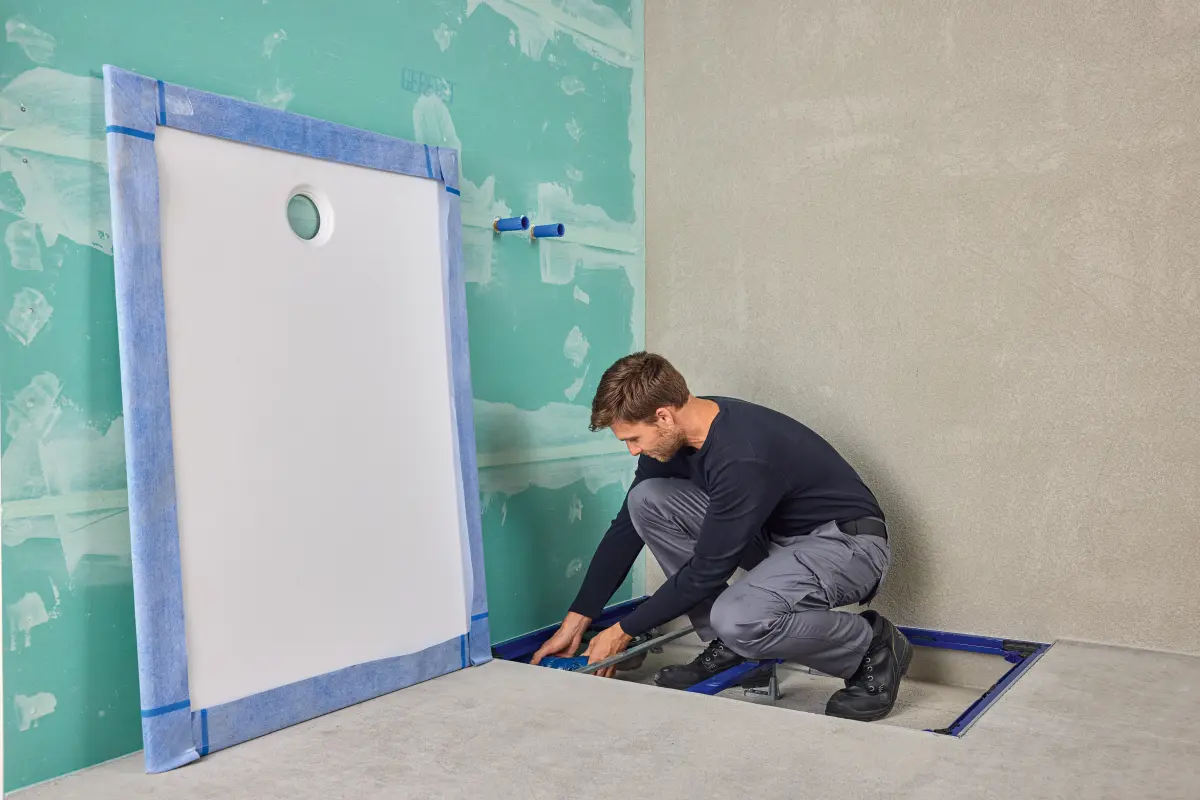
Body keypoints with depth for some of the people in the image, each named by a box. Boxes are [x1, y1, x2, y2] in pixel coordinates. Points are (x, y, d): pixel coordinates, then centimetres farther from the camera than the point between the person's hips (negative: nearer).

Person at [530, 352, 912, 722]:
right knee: (648, 500, -10)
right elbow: (627, 527, 0)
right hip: (775, 533, 8)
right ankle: (728, 646, 2)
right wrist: (575, 621, 0)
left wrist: (625, 631, -14)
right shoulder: (673, 435, -8)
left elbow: (707, 570, -25)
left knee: (737, 618, -36)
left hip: (848, 543, -8)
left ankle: (874, 647, -6)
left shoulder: (743, 458, -34)